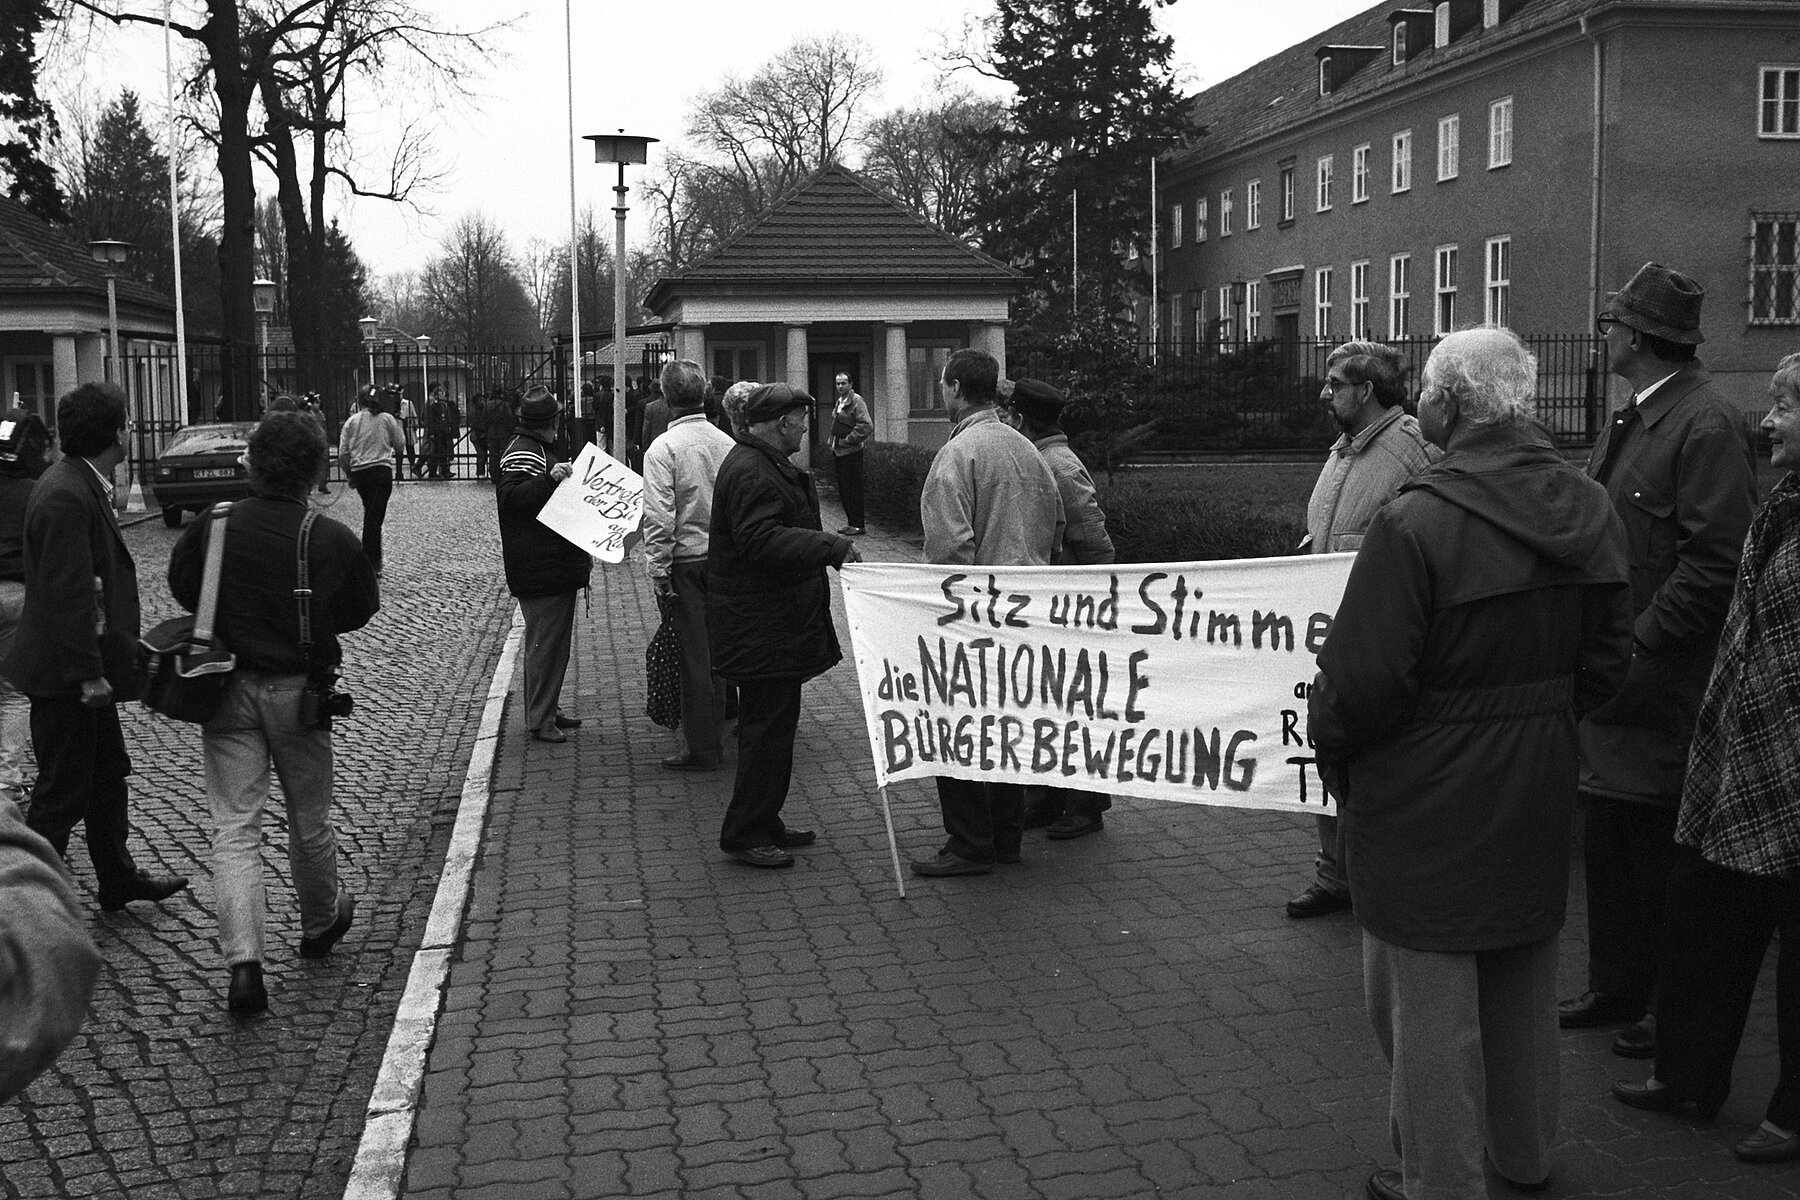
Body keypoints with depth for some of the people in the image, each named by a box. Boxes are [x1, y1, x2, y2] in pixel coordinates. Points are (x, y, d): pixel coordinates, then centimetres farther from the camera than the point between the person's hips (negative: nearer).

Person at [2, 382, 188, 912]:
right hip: (63, 673, -11)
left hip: (85, 667, 11)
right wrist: (89, 673, -24)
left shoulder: (82, 484, 8)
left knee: (108, 773, 21)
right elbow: (65, 593, -26)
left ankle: (118, 878, 35)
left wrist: (122, 644, 19)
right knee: (62, 792, 0)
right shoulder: (66, 497, -24)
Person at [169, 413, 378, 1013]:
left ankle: (243, 964, -9)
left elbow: (181, 588, 8)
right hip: (299, 690, 0)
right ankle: (320, 924, 39)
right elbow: (362, 608, 2)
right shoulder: (332, 540, -12)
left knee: (234, 828, 2)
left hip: (227, 689, 0)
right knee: (309, 821, 18)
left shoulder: (210, 528, -9)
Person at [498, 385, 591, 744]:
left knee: (556, 639, 15)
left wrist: (581, 550, 28)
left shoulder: (541, 449, 21)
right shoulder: (524, 454, -12)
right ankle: (539, 719, -3)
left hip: (557, 565, 11)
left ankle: (550, 709, 24)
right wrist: (549, 479, -37)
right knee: (544, 642, -7)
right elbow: (511, 496, -27)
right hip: (539, 570, -11)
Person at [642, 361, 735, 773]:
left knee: (694, 656, 2)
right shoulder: (727, 444, 1)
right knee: (718, 650, 15)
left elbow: (659, 519, -17)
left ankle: (702, 750, 8)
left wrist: (658, 574, -11)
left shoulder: (663, 449, -13)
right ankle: (715, 734, 26)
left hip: (685, 561, -5)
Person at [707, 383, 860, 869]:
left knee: (774, 723, 16)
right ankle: (744, 834, 4)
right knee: (767, 727, -5)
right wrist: (834, 547, -31)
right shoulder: (750, 473, -20)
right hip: (761, 629, -11)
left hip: (775, 624, 11)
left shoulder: (766, 465, 17)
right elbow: (762, 541, -30)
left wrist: (830, 545, 20)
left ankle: (763, 822, 27)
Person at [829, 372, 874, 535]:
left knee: (853, 490, -5)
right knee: (843, 490, 12)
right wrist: (833, 441, 14)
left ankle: (858, 525, 1)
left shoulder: (856, 401, -12)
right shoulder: (838, 402, 15)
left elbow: (867, 426, -19)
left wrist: (847, 440, -17)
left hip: (851, 453, -9)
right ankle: (850, 522, 20)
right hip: (838, 451, 9)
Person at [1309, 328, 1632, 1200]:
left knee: (1426, 997, 7)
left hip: (1430, 804, -7)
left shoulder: (1416, 522, -23)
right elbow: (1607, 656, 8)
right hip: (1540, 794, 8)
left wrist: (1332, 745, -3)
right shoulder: (1587, 511, 1)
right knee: (1522, 982, 23)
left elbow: (1363, 677, -21)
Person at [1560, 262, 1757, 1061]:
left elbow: (1716, 563, -21)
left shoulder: (1706, 425, -15)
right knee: (1607, 844, 16)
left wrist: (1638, 644, -20)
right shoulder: (1627, 422, 13)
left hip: (1664, 689, -9)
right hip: (1609, 677, 9)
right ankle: (1616, 988, 31)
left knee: (1662, 856, 3)